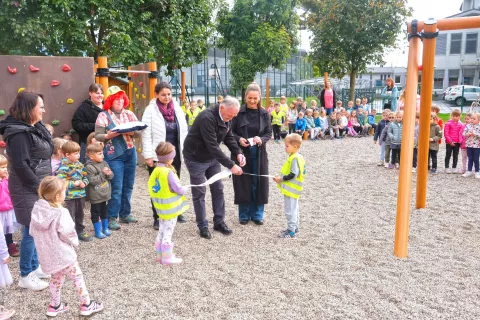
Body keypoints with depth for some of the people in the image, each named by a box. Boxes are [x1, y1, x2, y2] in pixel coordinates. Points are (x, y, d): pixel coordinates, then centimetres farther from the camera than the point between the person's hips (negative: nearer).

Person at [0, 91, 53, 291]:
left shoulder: (34, 128, 11)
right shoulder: (19, 133, -19)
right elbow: (20, 165, -22)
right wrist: (38, 186, -16)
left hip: (38, 187, 9)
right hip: (28, 190, -9)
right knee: (31, 231, -2)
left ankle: (34, 267, 30)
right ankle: (25, 276, 11)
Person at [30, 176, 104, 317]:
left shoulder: (37, 209, -4)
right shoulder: (61, 213, -25)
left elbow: (33, 231, 5)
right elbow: (68, 233, -22)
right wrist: (75, 242, -1)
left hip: (46, 255, 7)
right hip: (62, 254, -6)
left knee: (56, 278, 26)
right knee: (77, 277, 11)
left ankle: (54, 306, 38)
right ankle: (86, 305, 21)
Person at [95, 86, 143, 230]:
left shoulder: (129, 114, 8)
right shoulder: (103, 115, -3)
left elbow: (139, 132, 3)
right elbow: (97, 136, -7)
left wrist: (131, 132, -17)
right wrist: (109, 135, -26)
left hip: (131, 153, 5)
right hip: (114, 155, -5)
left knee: (128, 186, 12)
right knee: (117, 188, -5)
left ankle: (125, 214, 25)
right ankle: (111, 218, 7)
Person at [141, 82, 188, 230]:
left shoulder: (177, 109, 4)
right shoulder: (151, 110, -9)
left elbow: (184, 131, 9)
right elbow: (146, 135, -11)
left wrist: (184, 151, 6)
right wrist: (148, 156, -14)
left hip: (174, 154, 5)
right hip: (158, 156, -4)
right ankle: (157, 218, 16)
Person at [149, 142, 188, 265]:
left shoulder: (156, 171, 2)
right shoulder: (169, 172, -23)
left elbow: (152, 188, 9)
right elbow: (179, 189, -22)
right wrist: (184, 189, 0)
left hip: (161, 208, 8)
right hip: (171, 208, -8)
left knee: (162, 231, 19)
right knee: (168, 233, 2)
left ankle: (160, 254, 29)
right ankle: (167, 257, 11)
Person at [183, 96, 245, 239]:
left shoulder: (226, 118, -5)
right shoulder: (207, 118, -32)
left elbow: (229, 138, 4)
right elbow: (213, 146, -35)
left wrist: (238, 153, -15)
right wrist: (231, 165, -34)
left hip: (212, 157, 8)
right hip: (196, 158, -7)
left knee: (218, 189, 8)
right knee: (199, 193, 1)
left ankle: (219, 222, 20)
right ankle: (202, 226, 14)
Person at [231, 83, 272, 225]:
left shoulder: (265, 114, 1)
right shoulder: (239, 112, -5)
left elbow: (269, 133, 4)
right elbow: (231, 132, 0)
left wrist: (261, 139, -16)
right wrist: (239, 139, -18)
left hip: (259, 153, 2)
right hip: (241, 152, -1)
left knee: (258, 183, 6)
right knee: (243, 183, 3)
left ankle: (257, 214, 20)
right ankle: (244, 214, 18)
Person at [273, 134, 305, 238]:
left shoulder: (295, 158, -21)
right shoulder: (296, 157, 11)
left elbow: (293, 174, -26)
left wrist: (281, 179, -17)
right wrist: (281, 178, 8)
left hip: (291, 189, -11)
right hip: (292, 189, 11)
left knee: (290, 210, -4)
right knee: (294, 209, 20)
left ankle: (291, 231, 2)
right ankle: (295, 227, 32)